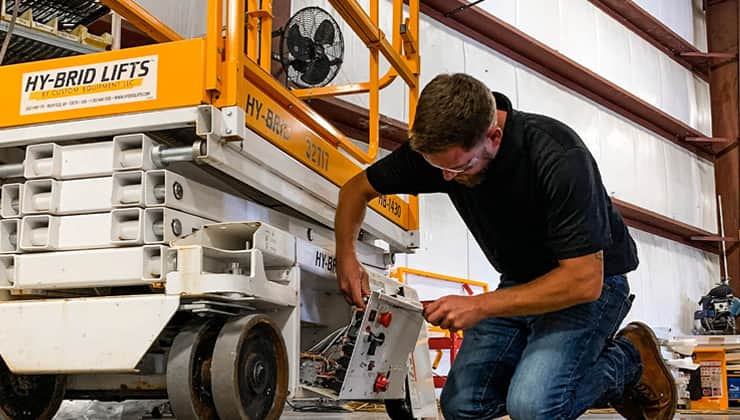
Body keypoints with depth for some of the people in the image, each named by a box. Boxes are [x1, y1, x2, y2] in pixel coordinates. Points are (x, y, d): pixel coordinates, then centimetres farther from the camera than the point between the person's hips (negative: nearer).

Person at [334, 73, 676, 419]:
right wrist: (346, 255, -17)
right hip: (521, 282, 6)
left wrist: (480, 306, -31)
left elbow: (584, 280, -30)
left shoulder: (560, 158, -33)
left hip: (590, 282, -6)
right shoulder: (438, 144, -16)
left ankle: (629, 360, 2)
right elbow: (359, 188, 1)